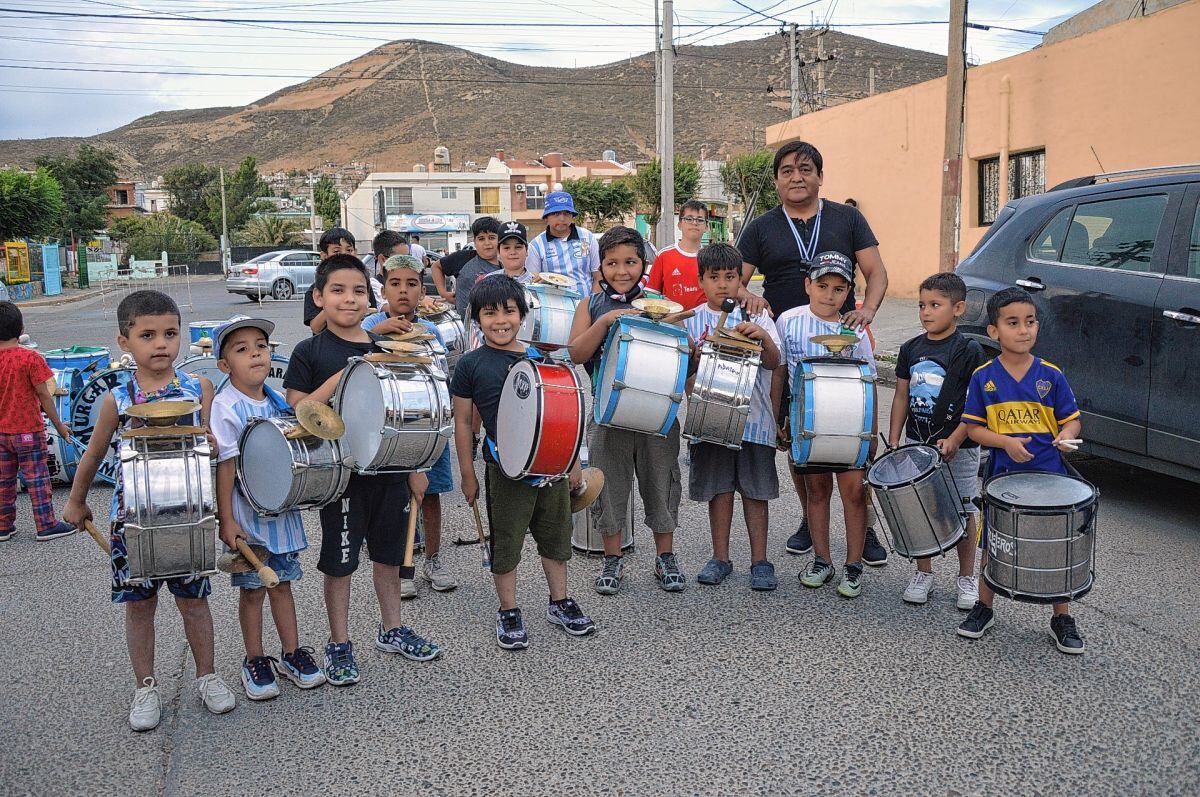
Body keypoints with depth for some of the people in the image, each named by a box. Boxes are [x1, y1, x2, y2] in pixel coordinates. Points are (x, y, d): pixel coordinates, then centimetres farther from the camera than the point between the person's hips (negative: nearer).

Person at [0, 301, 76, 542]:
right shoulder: (30, 358, -15)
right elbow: (43, 395, -13)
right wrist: (59, 424, -5)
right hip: (28, 430, -5)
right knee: (37, 478, 2)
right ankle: (46, 525, 6)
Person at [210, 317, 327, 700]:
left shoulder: (278, 402, 4)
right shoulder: (225, 408, -14)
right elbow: (225, 466, -16)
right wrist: (226, 520, -17)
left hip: (281, 508, 5)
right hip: (247, 512, -5)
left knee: (282, 582, 15)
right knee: (253, 588, 7)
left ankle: (291, 653, 28)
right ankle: (255, 662, 23)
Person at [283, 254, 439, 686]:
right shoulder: (310, 352, -6)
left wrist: (415, 468, 8)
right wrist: (342, 377, -22)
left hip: (390, 468, 4)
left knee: (389, 552, 16)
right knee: (339, 561, 7)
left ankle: (391, 629, 34)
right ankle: (339, 645, 23)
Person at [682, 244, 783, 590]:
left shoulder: (756, 317, 2)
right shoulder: (691, 321, 5)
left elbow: (774, 362, -9)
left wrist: (763, 336, -28)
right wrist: (696, 357, -18)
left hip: (753, 416, -1)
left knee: (755, 490, 5)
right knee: (719, 489, 9)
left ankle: (760, 561, 16)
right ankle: (720, 558, 21)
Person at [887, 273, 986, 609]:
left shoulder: (969, 351, -10)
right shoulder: (911, 349, 5)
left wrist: (954, 440, -20)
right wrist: (893, 441, 4)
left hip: (958, 449, -4)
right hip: (916, 444, 5)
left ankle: (967, 577, 21)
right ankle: (923, 573, 25)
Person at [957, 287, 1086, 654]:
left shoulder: (1051, 374, -3)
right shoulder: (983, 377, -5)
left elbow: (1071, 418, 4)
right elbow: (973, 427, -2)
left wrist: (1066, 435, -17)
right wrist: (1006, 441, -17)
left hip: (1049, 475, 0)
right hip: (1002, 476, 0)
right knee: (992, 545, 12)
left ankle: (1061, 618, 25)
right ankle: (984, 607, 31)